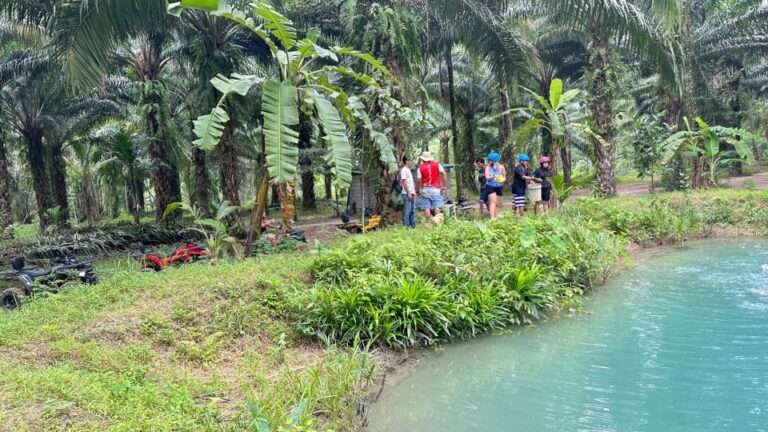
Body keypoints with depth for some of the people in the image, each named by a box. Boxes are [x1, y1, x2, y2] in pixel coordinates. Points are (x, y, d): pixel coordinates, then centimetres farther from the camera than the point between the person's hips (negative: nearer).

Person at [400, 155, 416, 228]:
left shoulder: (408, 170, 19)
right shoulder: (404, 170, -9)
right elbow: (404, 182, -15)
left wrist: (414, 192, 17)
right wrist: (408, 193, -19)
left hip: (411, 193, 9)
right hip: (407, 194, -9)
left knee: (412, 211, 10)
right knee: (407, 211, -7)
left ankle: (413, 225, 14)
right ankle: (407, 226, -5)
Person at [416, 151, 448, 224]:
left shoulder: (420, 168, 2)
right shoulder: (437, 165, 6)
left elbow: (418, 180, -2)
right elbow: (444, 174, -5)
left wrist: (417, 190, 9)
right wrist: (444, 186, -3)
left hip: (425, 190, 0)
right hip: (436, 189, 0)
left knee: (427, 208, 3)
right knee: (437, 207, 0)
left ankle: (429, 223, 1)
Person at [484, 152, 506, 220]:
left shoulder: (501, 168, -3)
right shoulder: (488, 167, -6)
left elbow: (504, 177, 6)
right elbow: (487, 177, -13)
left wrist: (502, 180, -17)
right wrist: (493, 176, -31)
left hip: (499, 186, 2)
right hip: (490, 186, -2)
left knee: (497, 203, 10)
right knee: (493, 201, -18)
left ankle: (496, 217, 21)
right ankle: (492, 217, -24)